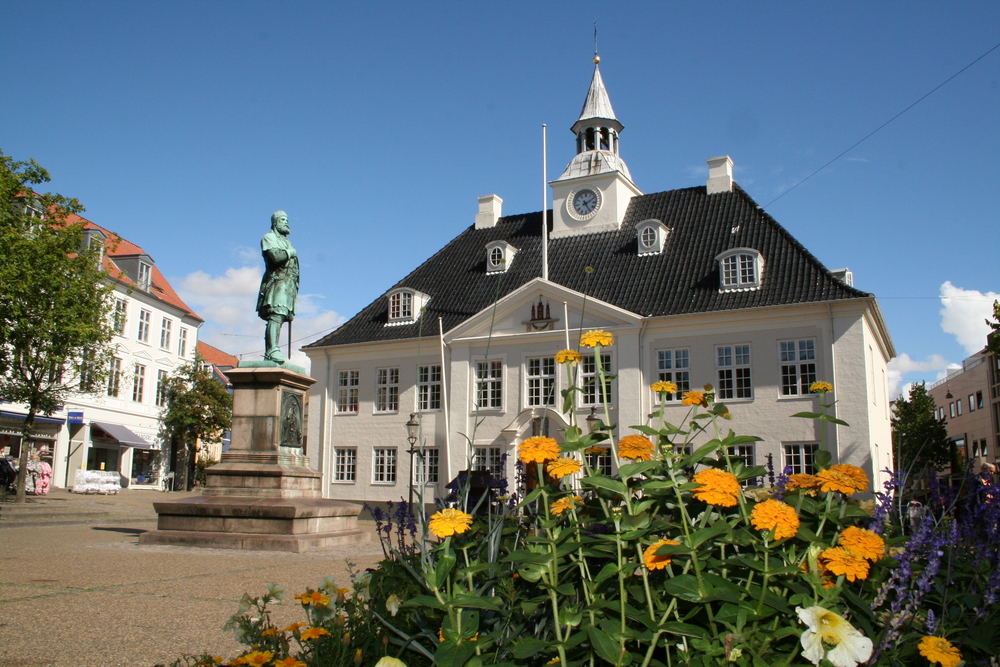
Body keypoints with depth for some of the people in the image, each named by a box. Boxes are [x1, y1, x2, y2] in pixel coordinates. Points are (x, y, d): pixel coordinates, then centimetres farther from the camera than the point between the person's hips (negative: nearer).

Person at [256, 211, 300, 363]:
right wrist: (290, 252, -1)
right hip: (277, 282, -8)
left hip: (289, 284, 8)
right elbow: (276, 256, -17)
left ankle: (269, 352, 2)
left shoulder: (286, 241, 29)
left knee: (278, 317, 3)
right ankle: (273, 350, -29)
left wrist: (295, 284, 18)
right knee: (276, 315, -20)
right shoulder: (269, 238, 2)